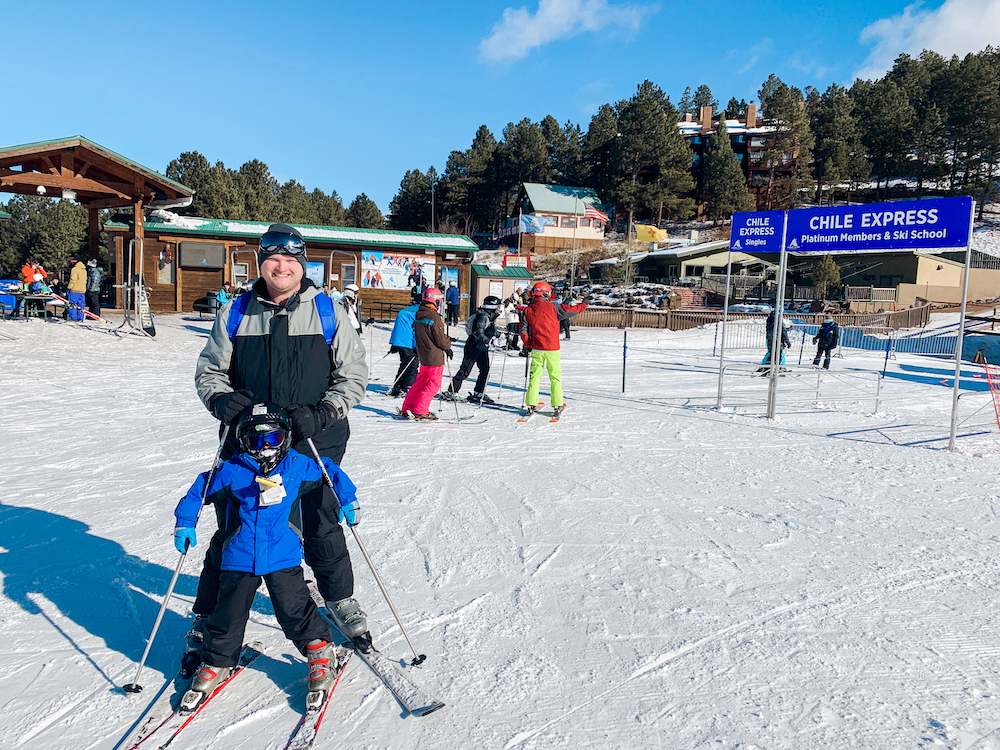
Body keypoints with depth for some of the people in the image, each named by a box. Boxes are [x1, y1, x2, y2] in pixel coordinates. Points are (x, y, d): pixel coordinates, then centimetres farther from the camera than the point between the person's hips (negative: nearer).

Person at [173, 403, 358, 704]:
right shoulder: (230, 472, -3)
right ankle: (217, 663, 32)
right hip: (239, 559, 1)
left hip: (283, 558, -1)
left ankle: (320, 651, 21)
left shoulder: (298, 466, -1)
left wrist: (348, 501, 13)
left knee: (294, 610, -1)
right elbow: (199, 490, 9)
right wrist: (185, 523, 4)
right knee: (229, 613, 8)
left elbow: (331, 473, 13)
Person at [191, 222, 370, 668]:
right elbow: (208, 372, 12)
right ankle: (207, 617, 24)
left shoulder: (328, 313, 1)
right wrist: (223, 401, -10)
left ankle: (341, 601, 30)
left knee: (320, 526, 6)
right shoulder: (235, 313, 6)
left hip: (313, 441, -1)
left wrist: (321, 413, -13)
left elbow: (354, 375, 2)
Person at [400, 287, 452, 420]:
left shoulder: (418, 315, 5)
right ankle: (420, 411, 0)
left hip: (423, 355, 8)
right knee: (433, 384, 2)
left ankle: (407, 408, 19)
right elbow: (441, 340, -17)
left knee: (421, 382, 17)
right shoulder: (434, 317, -20)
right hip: (435, 357, -8)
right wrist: (448, 345, 5)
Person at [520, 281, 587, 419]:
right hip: (552, 349, -2)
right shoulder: (552, 307, -7)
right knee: (555, 377, 6)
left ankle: (531, 406, 5)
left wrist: (528, 345, 13)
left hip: (537, 349, 2)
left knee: (535, 376, 8)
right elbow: (569, 310, 2)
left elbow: (523, 330, 2)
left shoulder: (527, 310, 1)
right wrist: (583, 305, 19)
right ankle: (558, 406, 6)